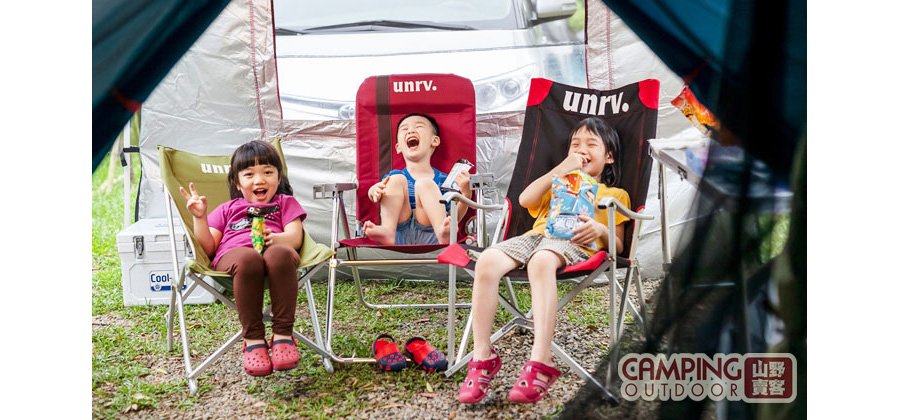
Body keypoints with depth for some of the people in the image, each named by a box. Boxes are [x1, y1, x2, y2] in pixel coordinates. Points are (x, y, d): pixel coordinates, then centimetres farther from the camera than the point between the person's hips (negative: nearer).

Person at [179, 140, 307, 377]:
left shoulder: (285, 202, 32)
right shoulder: (228, 209, 36)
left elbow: (295, 237, 12)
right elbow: (208, 248, 24)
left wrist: (275, 239, -11)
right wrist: (200, 218, 10)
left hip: (276, 250, 0)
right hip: (232, 255, 0)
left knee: (280, 254, -41)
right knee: (248, 259, -40)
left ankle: (283, 334, -35)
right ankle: (253, 339, -32)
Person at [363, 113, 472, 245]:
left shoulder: (444, 180, 18)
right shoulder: (393, 177, 21)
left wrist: (466, 195, -6)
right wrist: (374, 192, -17)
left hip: (429, 235, -1)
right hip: (399, 236, 1)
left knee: (424, 184, -19)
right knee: (396, 180, -12)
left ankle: (443, 234, -47)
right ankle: (387, 230, -38)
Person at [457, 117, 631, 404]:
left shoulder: (615, 194, 28)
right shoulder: (556, 184, 38)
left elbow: (618, 245, 16)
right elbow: (526, 200, 15)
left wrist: (600, 230, -7)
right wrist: (562, 169, 11)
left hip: (574, 242, -4)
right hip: (536, 235, 4)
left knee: (541, 262, -42)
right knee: (486, 262, -31)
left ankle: (540, 363, -47)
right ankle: (482, 357, -26)